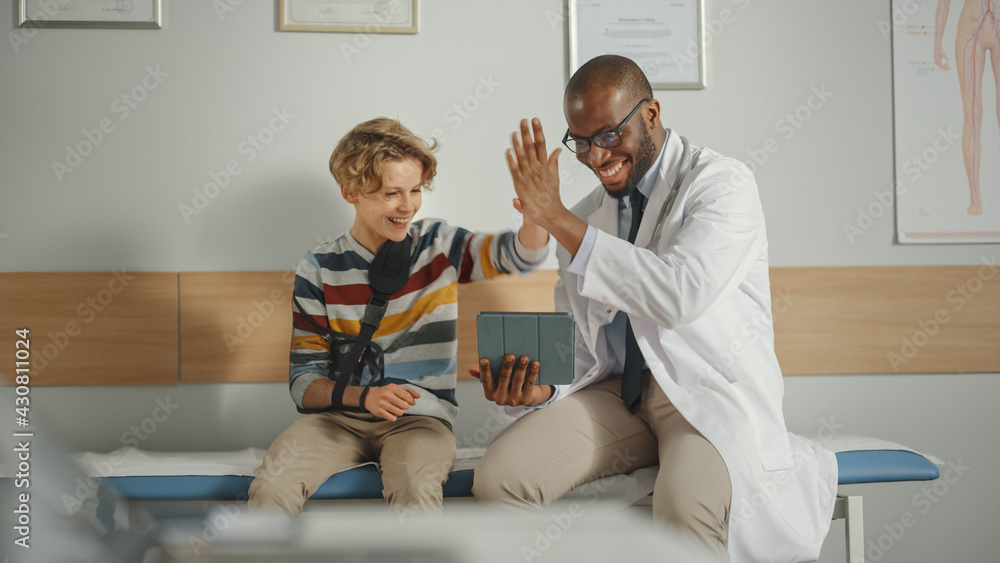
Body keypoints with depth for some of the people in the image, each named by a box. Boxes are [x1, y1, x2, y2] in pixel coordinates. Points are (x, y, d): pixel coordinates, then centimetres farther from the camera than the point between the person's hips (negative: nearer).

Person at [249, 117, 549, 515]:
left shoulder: (438, 247, 6)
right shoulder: (319, 270, 2)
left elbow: (523, 254, -8)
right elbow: (304, 381, 0)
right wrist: (363, 396, -20)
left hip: (421, 418, 0)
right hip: (340, 414, 1)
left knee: (414, 488, -35)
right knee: (271, 483, -29)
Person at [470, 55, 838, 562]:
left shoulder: (723, 184, -7)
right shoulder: (585, 218, 13)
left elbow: (681, 294, -25)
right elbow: (579, 347, 14)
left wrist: (558, 220, -21)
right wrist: (538, 388, -11)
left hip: (710, 391, -5)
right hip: (617, 392, 5)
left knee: (684, 506, -36)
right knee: (498, 476, -19)